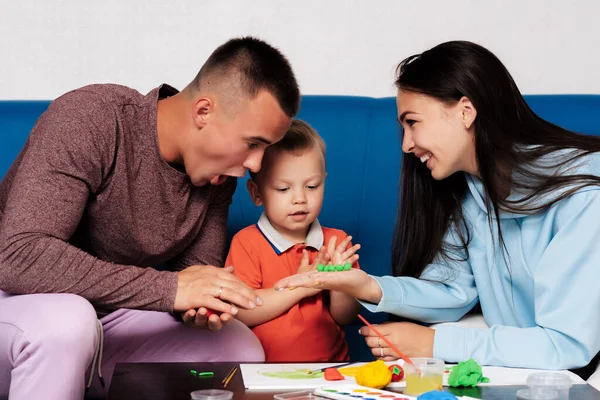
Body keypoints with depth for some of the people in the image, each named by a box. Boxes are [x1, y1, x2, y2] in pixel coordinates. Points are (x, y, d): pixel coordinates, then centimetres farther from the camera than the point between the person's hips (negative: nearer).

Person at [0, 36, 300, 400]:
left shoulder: (219, 169, -4)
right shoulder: (91, 118, -25)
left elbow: (199, 266, 6)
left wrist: (200, 308, -20)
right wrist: (168, 288, -37)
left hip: (108, 319, 6)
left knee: (241, 351, -10)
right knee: (65, 321, -38)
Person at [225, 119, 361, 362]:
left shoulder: (337, 242, 8)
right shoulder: (247, 243, -2)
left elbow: (345, 318, 7)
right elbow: (240, 313, -13)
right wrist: (298, 287, -14)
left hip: (331, 364, 4)